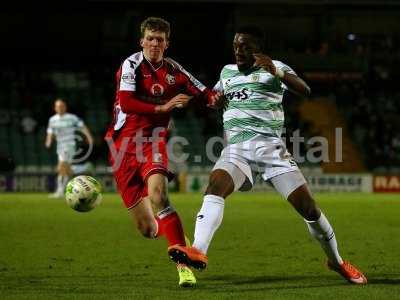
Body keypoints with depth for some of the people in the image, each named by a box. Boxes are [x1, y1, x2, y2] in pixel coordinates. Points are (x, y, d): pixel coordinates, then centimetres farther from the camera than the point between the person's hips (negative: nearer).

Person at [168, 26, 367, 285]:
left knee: (307, 206, -6)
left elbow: (305, 91, -14)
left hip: (270, 146, -3)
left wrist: (277, 72, -30)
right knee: (215, 186, -28)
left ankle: (336, 261, 16)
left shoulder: (275, 67, 5)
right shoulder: (227, 72, 20)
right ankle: (198, 252, -46)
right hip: (236, 149, 3)